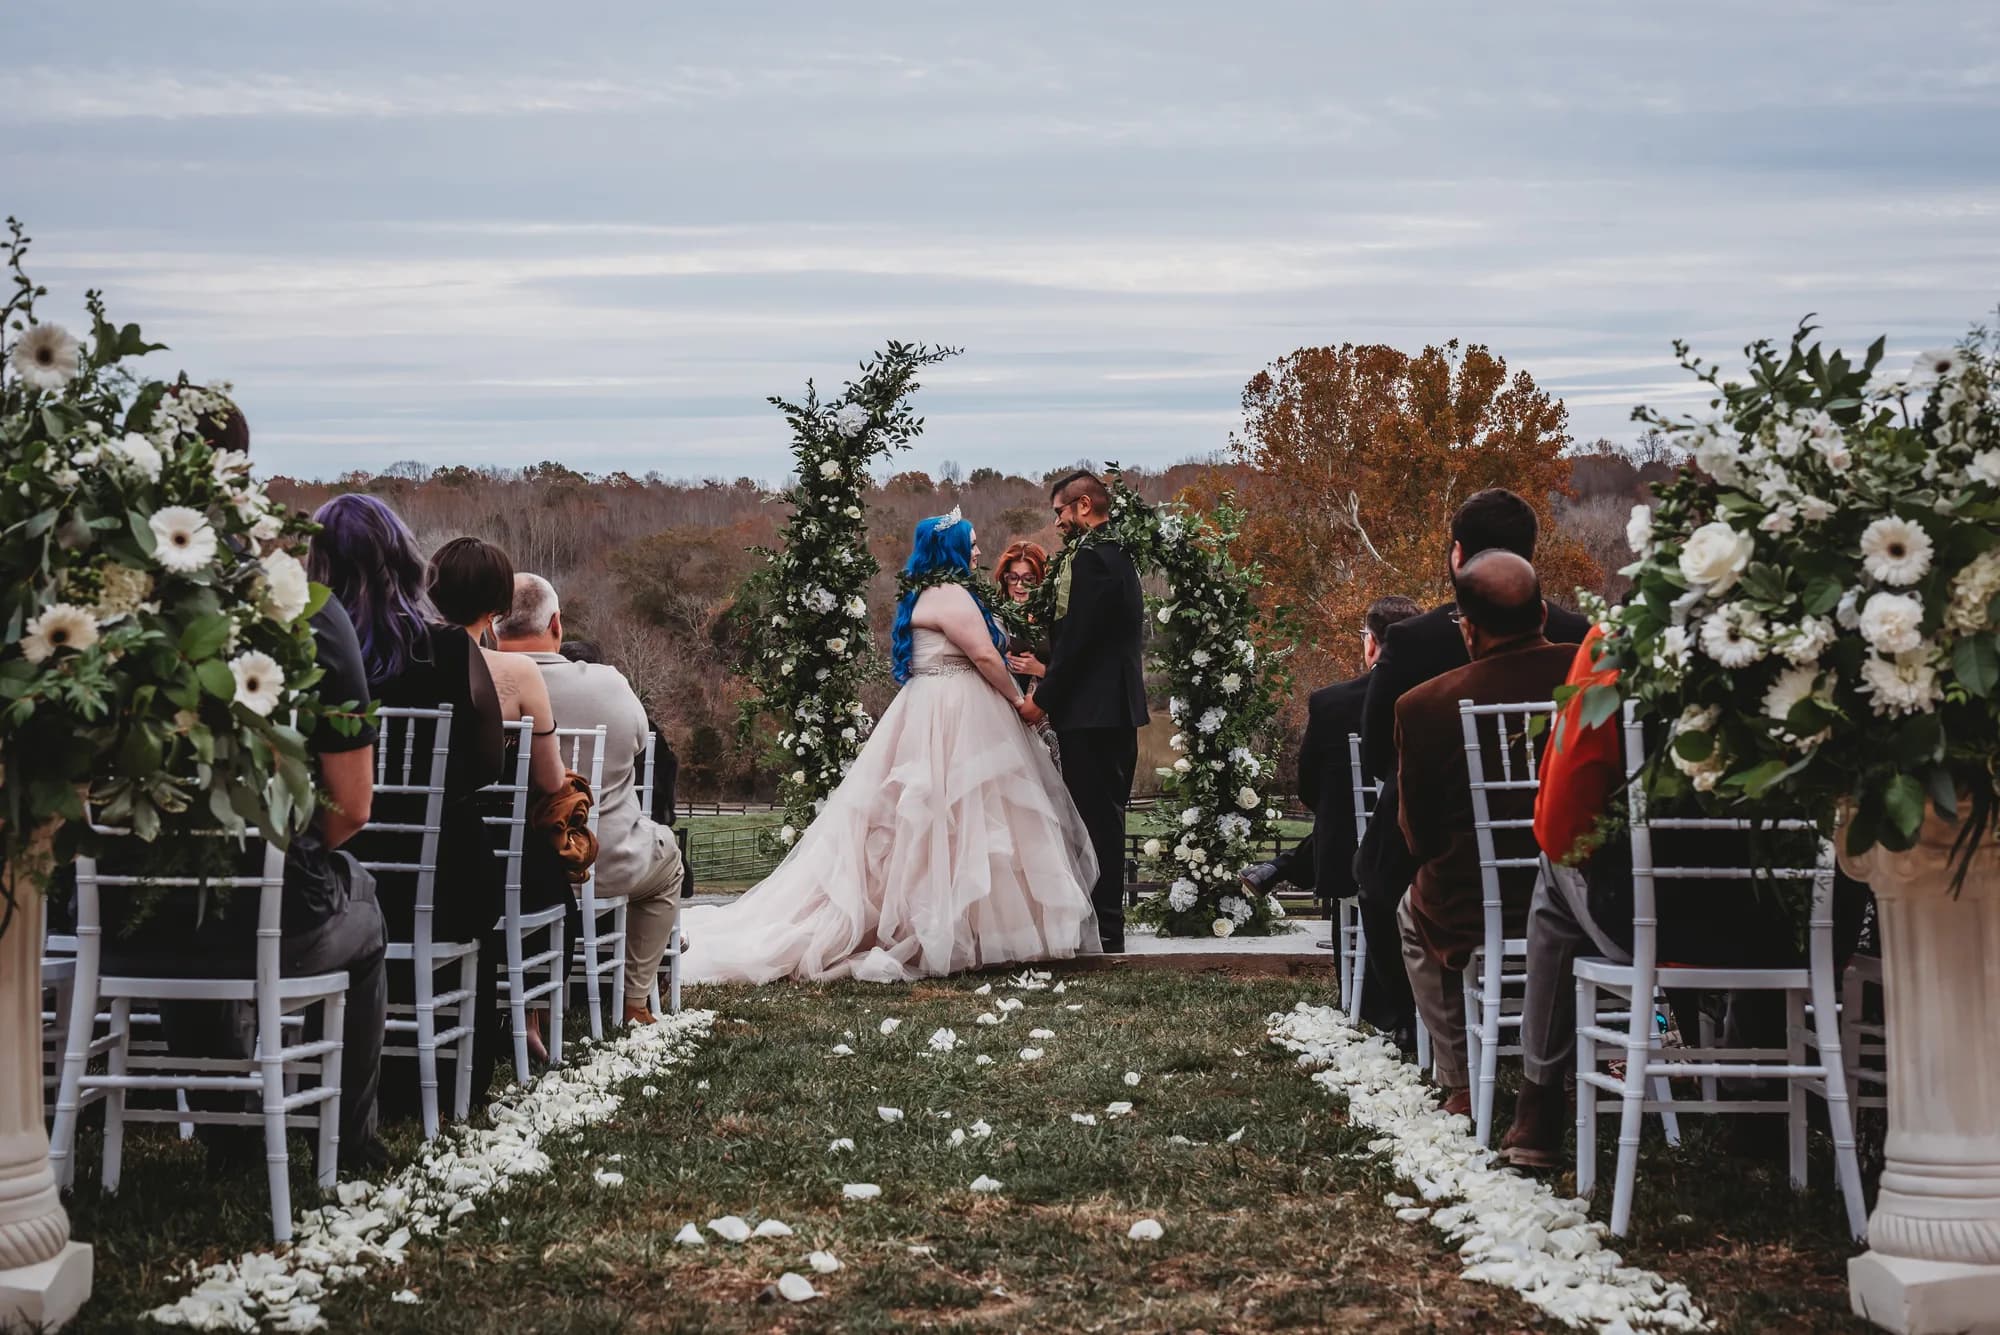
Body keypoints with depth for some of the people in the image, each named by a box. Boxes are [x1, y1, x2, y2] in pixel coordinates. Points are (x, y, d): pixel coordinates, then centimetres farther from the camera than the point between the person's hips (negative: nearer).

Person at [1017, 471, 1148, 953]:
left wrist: (1044, 698, -12)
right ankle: (1107, 925, 20)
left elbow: (1077, 637, -19)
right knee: (1106, 818, 14)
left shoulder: (1090, 557, -14)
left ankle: (1102, 930, -6)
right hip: (1118, 706, 10)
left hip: (1090, 713, -10)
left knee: (1095, 819, -7)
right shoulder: (1118, 556, 17)